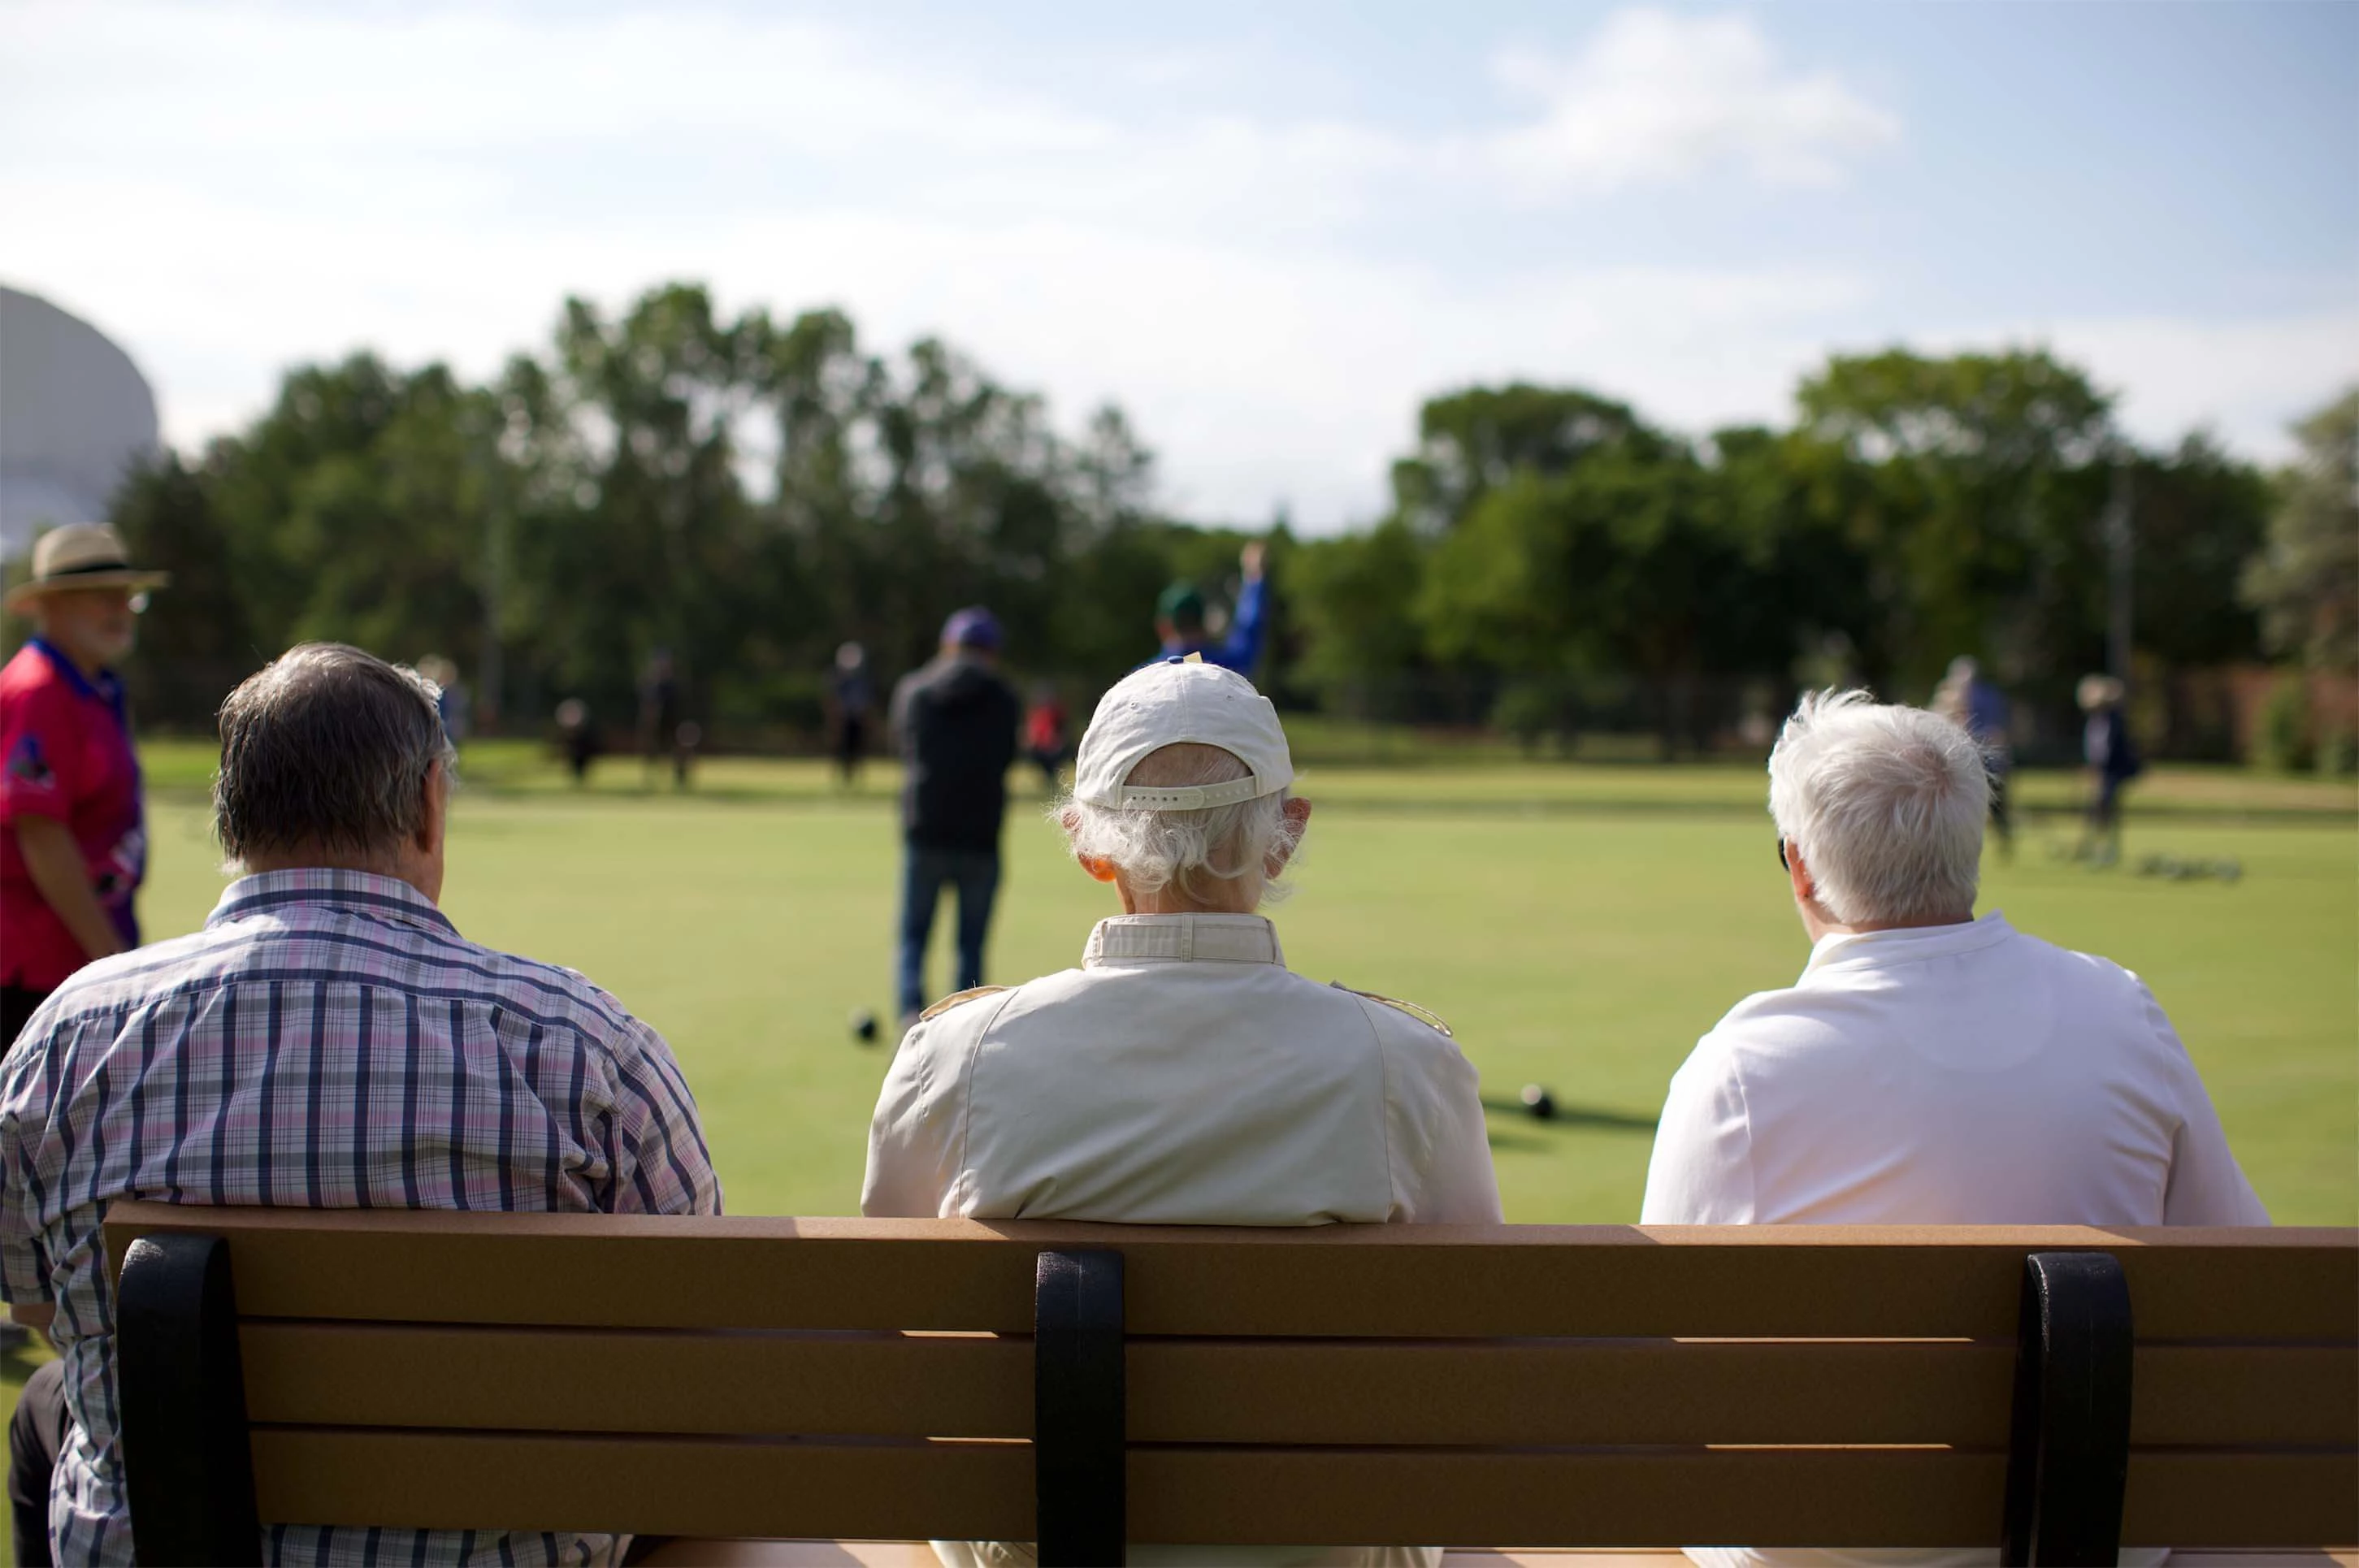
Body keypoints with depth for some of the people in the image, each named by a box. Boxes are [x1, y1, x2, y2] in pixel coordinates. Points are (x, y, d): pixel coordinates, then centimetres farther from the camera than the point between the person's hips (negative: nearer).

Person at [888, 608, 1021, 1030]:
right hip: (981, 839, -1)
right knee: (971, 944, 10)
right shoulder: (1004, 699, 2)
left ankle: (911, 1010, -15)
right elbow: (1006, 757, 10)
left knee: (913, 939, 9)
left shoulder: (912, 689, 6)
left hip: (924, 835, 1)